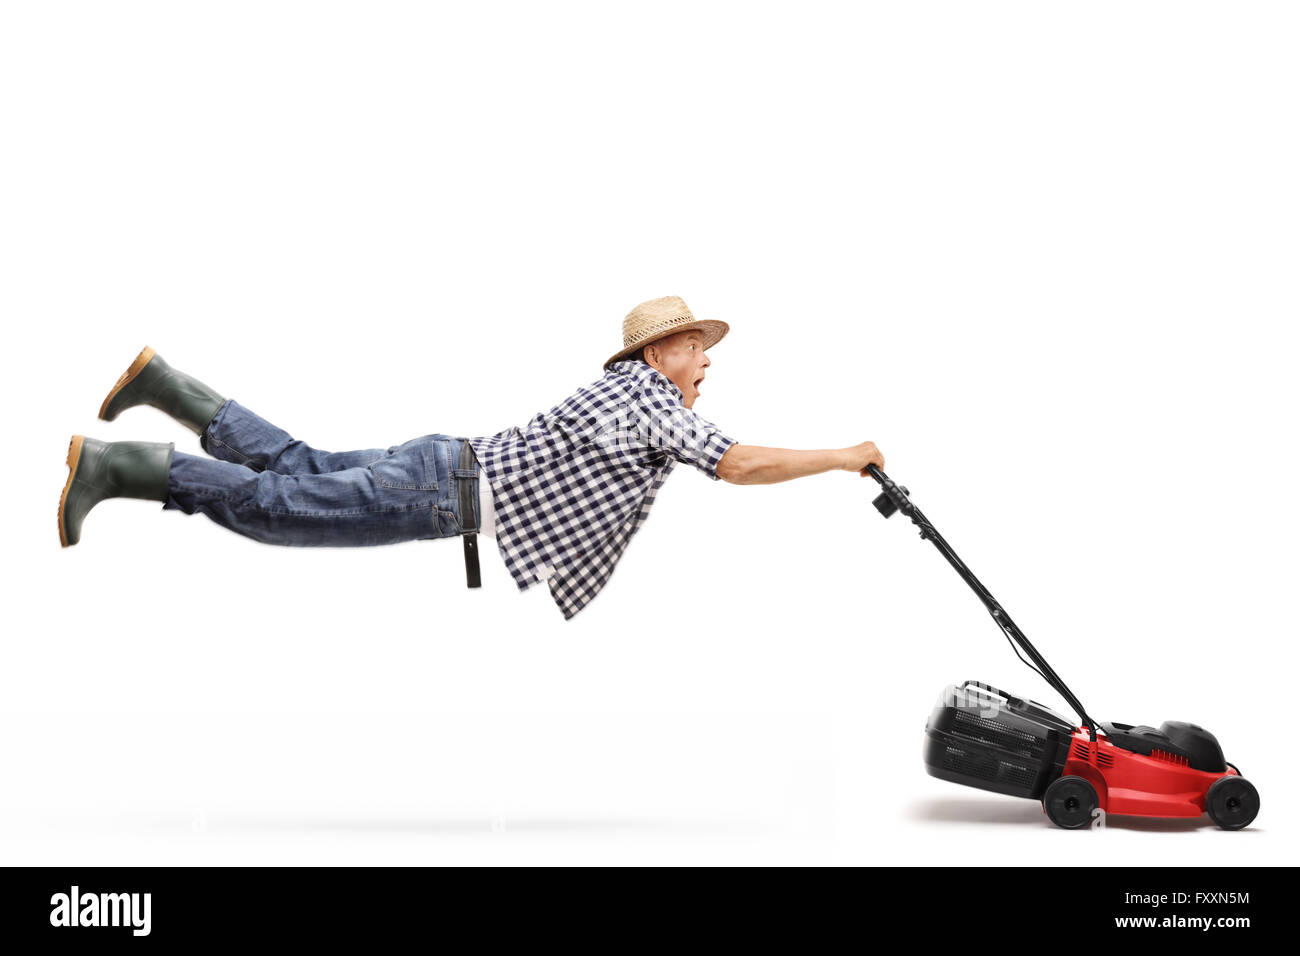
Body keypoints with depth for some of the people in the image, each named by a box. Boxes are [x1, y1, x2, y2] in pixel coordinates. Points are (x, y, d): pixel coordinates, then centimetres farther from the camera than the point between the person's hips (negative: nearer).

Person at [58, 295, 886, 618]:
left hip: (452, 462, 9)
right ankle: (117, 467, -5)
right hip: (450, 490, -9)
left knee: (299, 470, 17)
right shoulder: (652, 399, -10)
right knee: (279, 506, -7)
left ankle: (168, 386, 21)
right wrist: (843, 458, -11)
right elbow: (741, 466, -19)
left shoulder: (622, 386, 18)